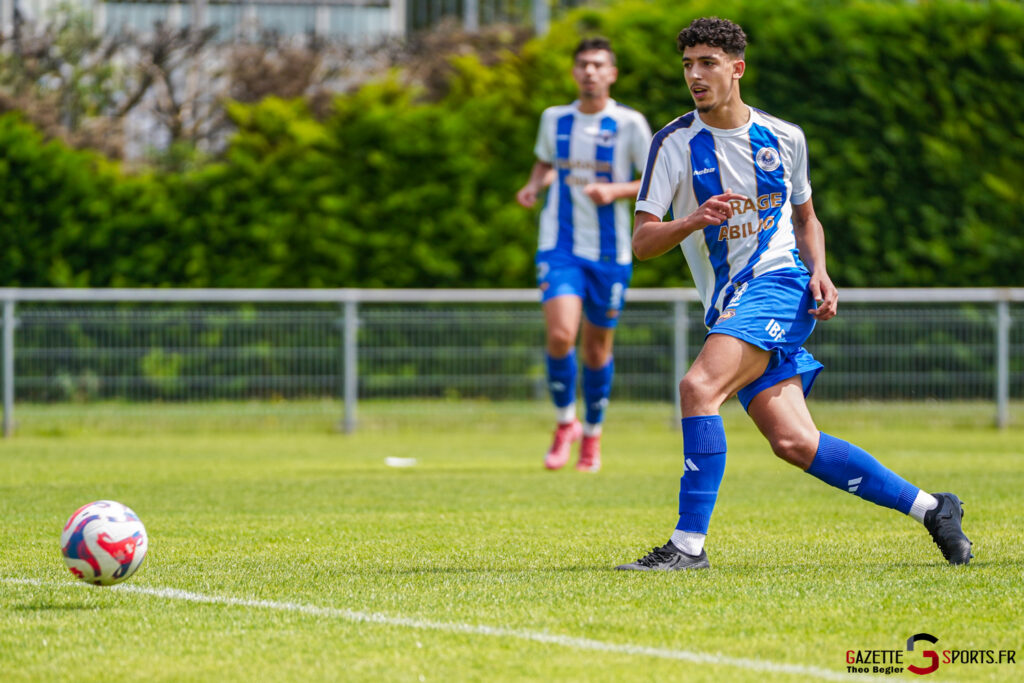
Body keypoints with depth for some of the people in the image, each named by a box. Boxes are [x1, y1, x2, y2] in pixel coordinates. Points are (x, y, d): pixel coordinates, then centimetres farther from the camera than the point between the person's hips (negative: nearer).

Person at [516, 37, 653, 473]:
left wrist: (616, 191, -19)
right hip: (560, 247, 1)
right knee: (560, 335, -19)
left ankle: (592, 435, 30)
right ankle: (565, 423, 2)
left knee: (598, 346, 9)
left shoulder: (629, 124, -4)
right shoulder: (554, 119, 5)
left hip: (610, 252, -1)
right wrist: (534, 186, 3)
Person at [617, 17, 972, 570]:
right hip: (728, 306, 3)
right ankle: (931, 509, 5)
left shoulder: (784, 139, 6)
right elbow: (641, 243, -3)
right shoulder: (675, 144, 2)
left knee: (699, 386, -27)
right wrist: (694, 220, -22)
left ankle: (689, 542, -26)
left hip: (779, 283, -3)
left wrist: (818, 272, 3)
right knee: (793, 442, -8)